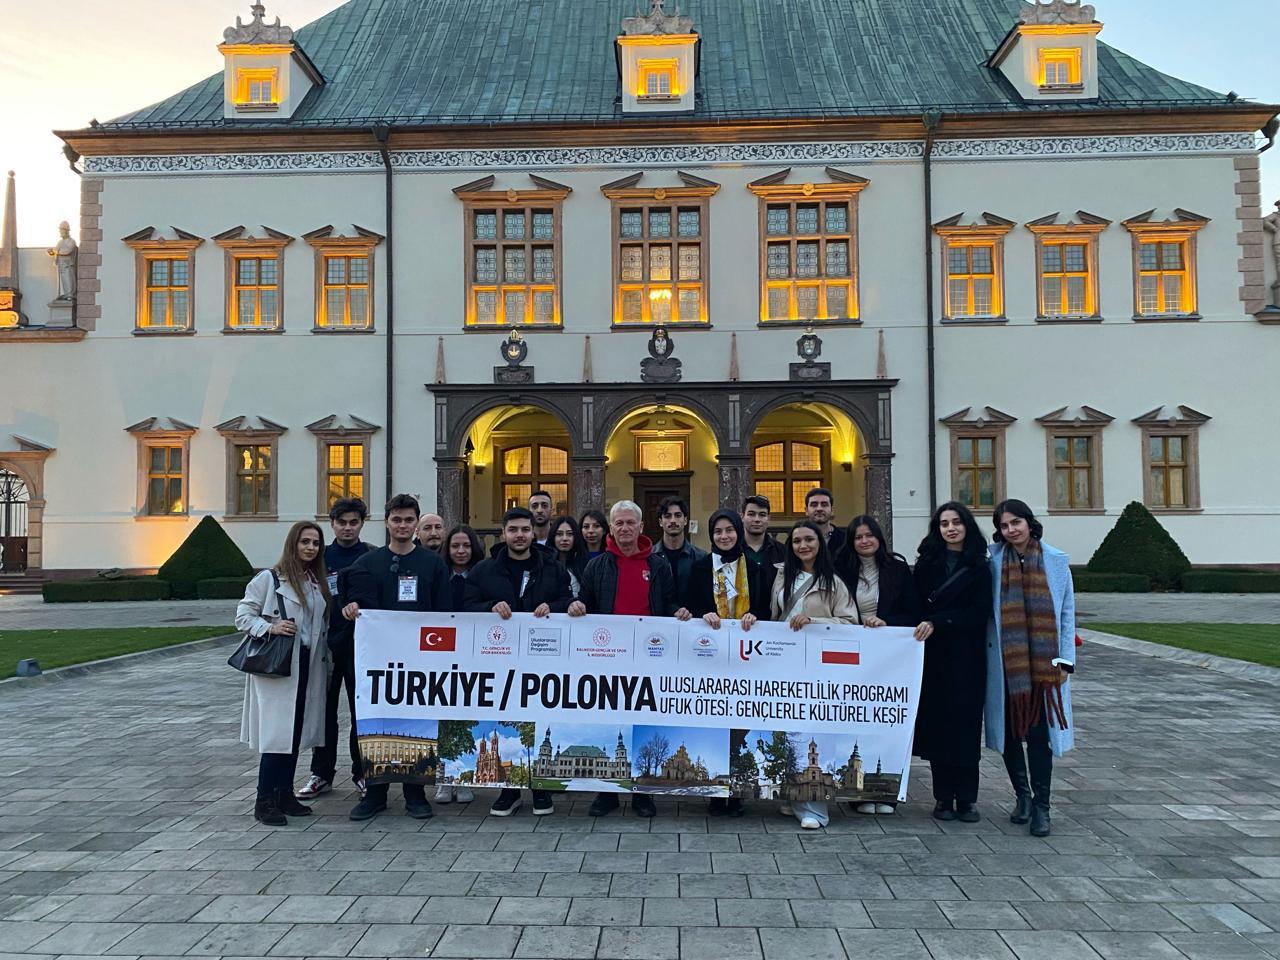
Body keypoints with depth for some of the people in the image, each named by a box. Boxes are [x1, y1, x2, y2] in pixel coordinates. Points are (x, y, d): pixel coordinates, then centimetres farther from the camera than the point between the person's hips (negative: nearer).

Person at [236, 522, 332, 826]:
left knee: (297, 732, 10)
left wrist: (327, 666, 16)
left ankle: (285, 794, 20)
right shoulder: (269, 579, -5)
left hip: (309, 667, 6)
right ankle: (265, 801, 2)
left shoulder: (319, 583, 13)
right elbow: (243, 615, -4)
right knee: (276, 732, -6)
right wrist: (270, 627, -20)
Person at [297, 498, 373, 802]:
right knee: (324, 709, 8)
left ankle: (362, 771, 16)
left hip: (359, 643, -3)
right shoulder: (321, 557, 8)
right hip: (325, 642, 3)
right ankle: (322, 773, 19)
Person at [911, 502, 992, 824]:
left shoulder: (979, 567, 4)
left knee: (966, 723, 0)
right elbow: (916, 607, 4)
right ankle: (943, 797, 10)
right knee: (937, 722, 1)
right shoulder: (926, 563, 9)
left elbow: (979, 613, -6)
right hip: (933, 654, 1)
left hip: (967, 656, -1)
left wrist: (937, 622, -16)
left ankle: (966, 799, 9)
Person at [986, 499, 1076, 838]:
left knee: (1039, 732, -1)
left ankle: (1041, 805, 10)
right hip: (1004, 661, 1)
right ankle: (1022, 794, 28)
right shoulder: (993, 561, 0)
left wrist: (1065, 660, 1)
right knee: (1009, 729, 8)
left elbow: (1067, 613, 6)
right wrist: (987, 655, -3)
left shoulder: (1056, 561, 3)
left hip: (1044, 662, 0)